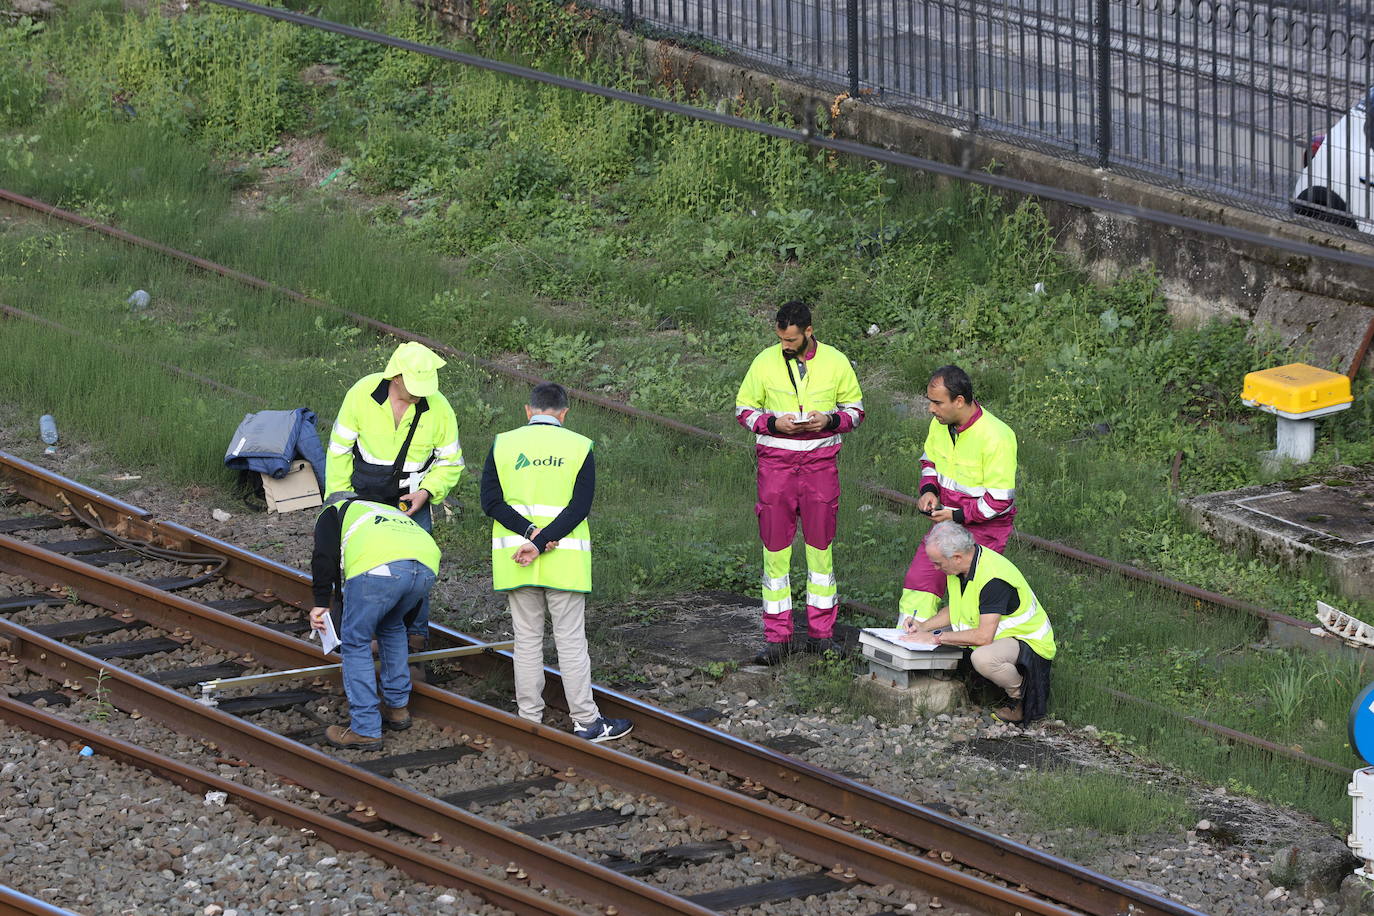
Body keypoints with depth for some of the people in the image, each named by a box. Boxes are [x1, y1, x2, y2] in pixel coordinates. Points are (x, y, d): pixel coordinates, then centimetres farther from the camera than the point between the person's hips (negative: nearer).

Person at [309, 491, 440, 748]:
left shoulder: (333, 512, 31)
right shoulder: (392, 512, 46)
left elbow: (325, 557, 9)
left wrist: (321, 603, 10)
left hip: (378, 569, -6)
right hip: (426, 566, 6)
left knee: (355, 643, 8)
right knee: (392, 628, 32)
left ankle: (365, 729, 6)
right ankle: (398, 708, 34)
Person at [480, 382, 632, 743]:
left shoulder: (503, 444, 2)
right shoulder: (580, 447, -1)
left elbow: (491, 501, -6)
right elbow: (580, 507, -11)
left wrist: (529, 533, -14)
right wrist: (540, 543, -16)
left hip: (515, 559, 1)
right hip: (565, 562, -1)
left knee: (527, 640, 8)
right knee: (571, 640, 3)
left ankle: (530, 718, 10)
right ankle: (586, 721, 5)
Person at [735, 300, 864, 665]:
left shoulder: (835, 362, 1)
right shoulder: (765, 362, 0)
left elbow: (855, 408, 11)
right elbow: (744, 408, 7)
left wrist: (830, 420, -11)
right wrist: (774, 424, -12)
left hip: (820, 463, 1)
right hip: (775, 463, -1)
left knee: (820, 548, 4)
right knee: (775, 549, -1)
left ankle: (821, 633, 12)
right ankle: (777, 638, 2)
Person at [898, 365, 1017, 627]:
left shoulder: (996, 437, -24)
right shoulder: (940, 424, -1)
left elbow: (1000, 500, -20)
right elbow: (929, 460, 19)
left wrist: (958, 515, -20)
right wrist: (929, 490, -1)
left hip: (985, 527, -7)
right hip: (949, 518, 7)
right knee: (919, 577, 0)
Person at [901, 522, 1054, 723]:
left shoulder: (993, 577, -31)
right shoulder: (961, 566, -4)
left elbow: (983, 637, -34)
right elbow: (955, 610, 13)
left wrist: (935, 637, -27)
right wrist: (924, 626, -3)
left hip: (1028, 642, -9)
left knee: (982, 658, -38)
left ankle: (1023, 696, -11)